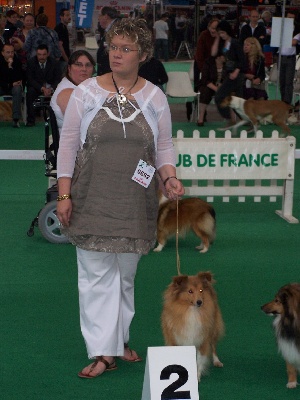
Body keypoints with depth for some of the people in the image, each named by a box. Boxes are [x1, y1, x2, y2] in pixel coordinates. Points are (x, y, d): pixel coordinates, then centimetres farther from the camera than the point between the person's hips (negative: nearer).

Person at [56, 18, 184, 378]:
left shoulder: (154, 97, 5)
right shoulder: (86, 92, 0)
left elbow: (164, 146, 10)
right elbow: (68, 144, 1)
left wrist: (169, 177, -9)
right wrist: (64, 194, -5)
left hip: (134, 203, 2)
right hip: (92, 200, -2)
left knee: (125, 274, 11)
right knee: (96, 274, -3)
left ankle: (119, 338, 27)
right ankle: (102, 352, 1)